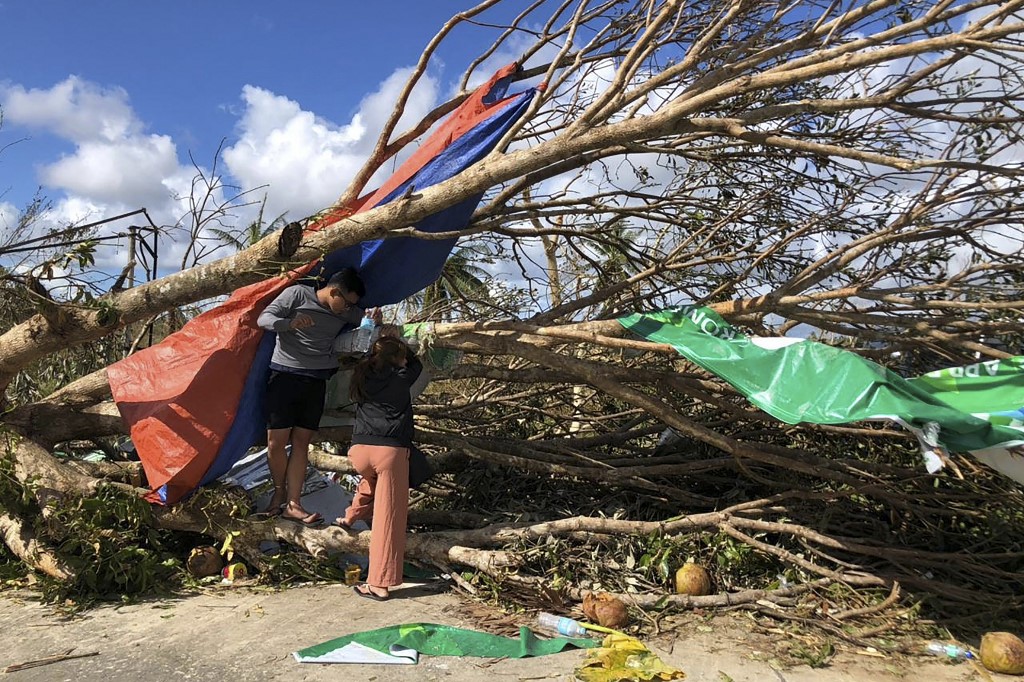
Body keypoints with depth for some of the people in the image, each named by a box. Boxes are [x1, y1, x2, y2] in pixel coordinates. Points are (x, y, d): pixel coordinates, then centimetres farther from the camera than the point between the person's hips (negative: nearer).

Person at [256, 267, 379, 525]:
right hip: (284, 376, -4)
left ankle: (293, 504, 5)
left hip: (316, 382, 4)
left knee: (301, 441, 2)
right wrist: (289, 323, -28)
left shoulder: (348, 312, 7)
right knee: (276, 441, -3)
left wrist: (376, 321, -7)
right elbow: (263, 318, -7)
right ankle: (279, 491, 20)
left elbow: (368, 321, 19)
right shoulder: (297, 294, -5)